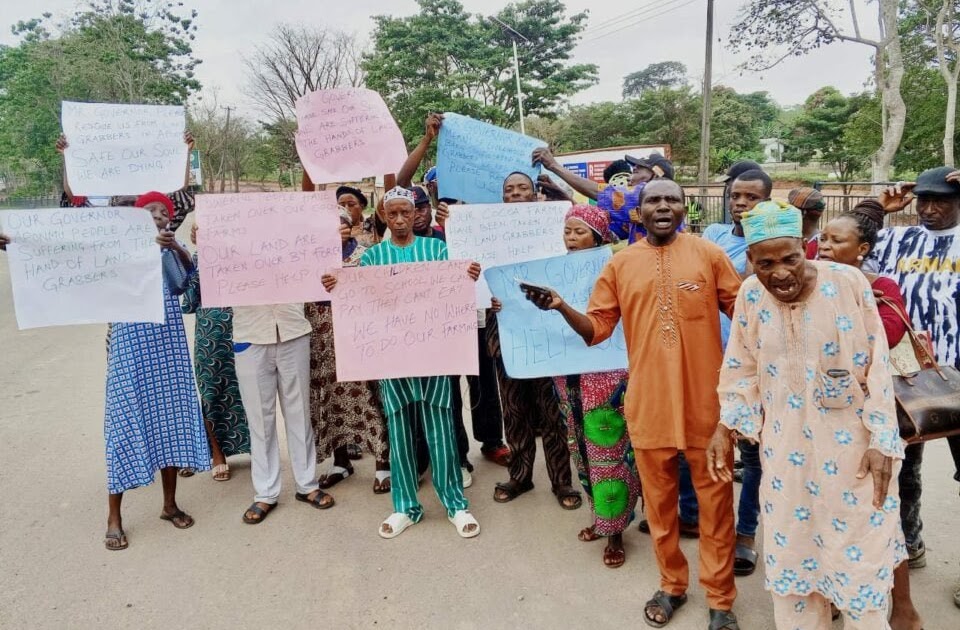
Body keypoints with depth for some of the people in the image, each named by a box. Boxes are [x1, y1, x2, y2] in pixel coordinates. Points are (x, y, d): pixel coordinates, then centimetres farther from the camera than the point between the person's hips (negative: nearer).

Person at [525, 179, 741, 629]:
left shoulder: (708, 254, 0)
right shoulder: (620, 264, 3)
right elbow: (597, 329, 3)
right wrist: (562, 307, -13)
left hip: (705, 398, -1)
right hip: (648, 400, 1)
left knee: (715, 500, 10)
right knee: (659, 499, 15)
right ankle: (672, 584, 36)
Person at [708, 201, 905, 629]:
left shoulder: (849, 283, -14)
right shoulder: (750, 294, -6)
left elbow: (876, 366, -10)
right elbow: (742, 368, 3)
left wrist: (881, 441, -11)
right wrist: (725, 426, -4)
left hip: (850, 444, -2)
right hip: (785, 446, 3)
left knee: (857, 549, 9)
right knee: (790, 545, 14)